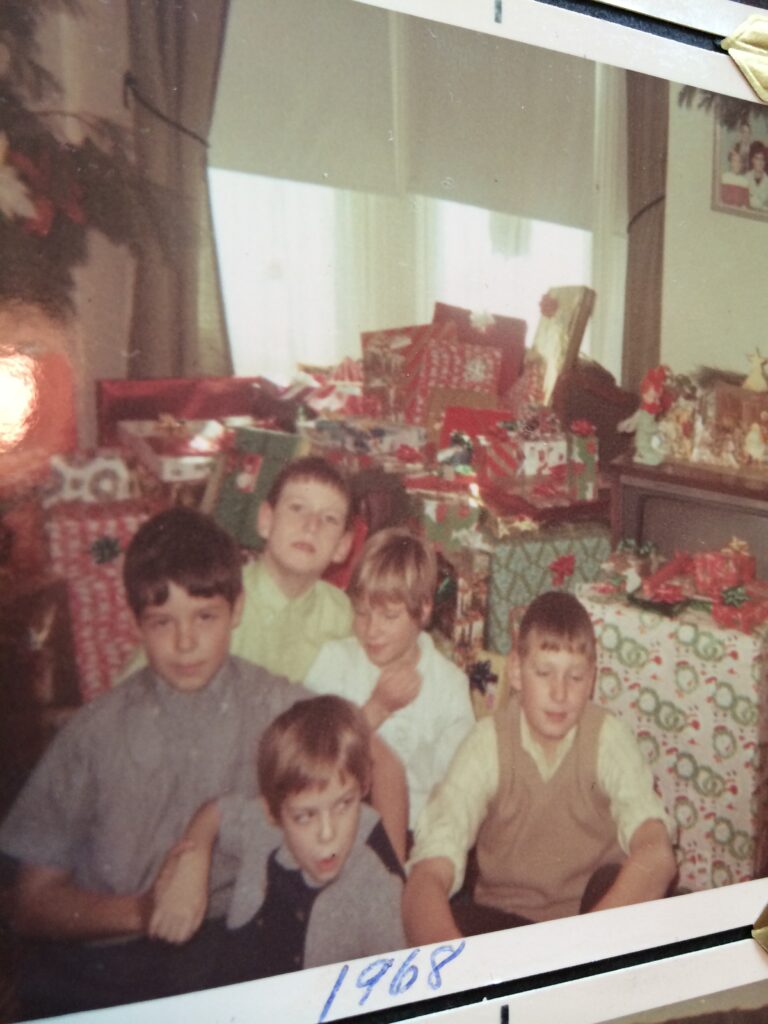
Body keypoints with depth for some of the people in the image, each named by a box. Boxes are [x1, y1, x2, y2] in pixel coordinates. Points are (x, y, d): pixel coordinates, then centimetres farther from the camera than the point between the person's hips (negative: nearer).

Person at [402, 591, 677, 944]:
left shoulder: (609, 737, -15)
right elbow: (426, 878, -29)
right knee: (451, 917, -31)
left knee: (615, 882, -30)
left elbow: (657, 855, -34)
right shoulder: (487, 743, -17)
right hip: (506, 918, -1)